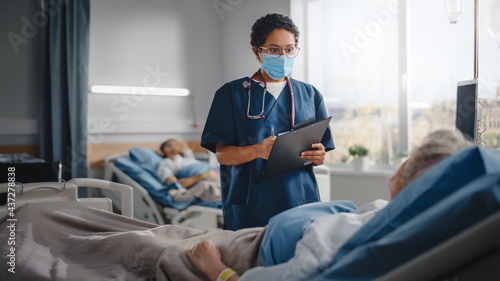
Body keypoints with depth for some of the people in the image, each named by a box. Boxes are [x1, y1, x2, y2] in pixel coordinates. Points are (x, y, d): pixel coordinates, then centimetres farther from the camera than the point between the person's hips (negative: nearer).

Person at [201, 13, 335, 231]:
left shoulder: (310, 95, 14)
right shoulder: (232, 94, 4)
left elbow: (320, 153, 15)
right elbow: (221, 153, -3)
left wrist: (318, 157, -9)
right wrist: (258, 151, -22)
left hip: (300, 202, 3)